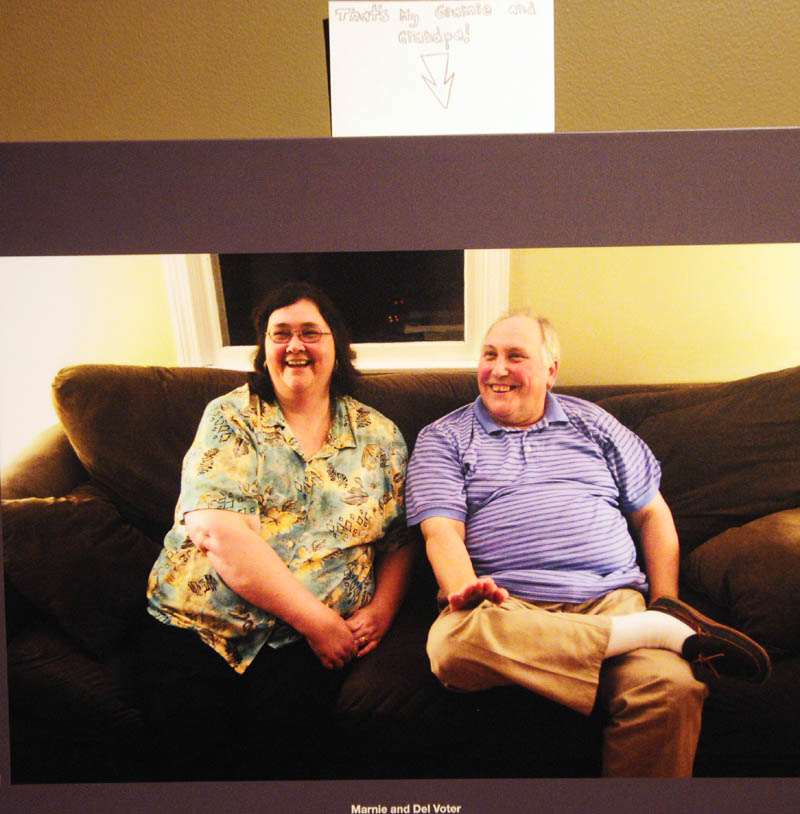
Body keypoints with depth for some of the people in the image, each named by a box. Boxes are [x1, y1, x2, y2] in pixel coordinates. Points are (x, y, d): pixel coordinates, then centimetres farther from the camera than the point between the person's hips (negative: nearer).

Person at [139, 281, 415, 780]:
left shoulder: (380, 436, 8)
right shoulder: (230, 418, 1)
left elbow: (400, 541, 9)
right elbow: (217, 532, -13)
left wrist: (381, 610, -10)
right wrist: (317, 620, -16)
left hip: (304, 642, 1)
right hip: (199, 623, 0)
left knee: (280, 720, -25)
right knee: (189, 721, -25)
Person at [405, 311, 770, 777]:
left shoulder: (592, 423, 19)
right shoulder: (444, 439, 11)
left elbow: (652, 514, 19)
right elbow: (441, 531, -1)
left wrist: (665, 601, 6)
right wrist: (465, 588, -22)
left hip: (611, 598, 1)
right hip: (507, 605, 0)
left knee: (671, 689, -31)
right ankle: (658, 630, -23)